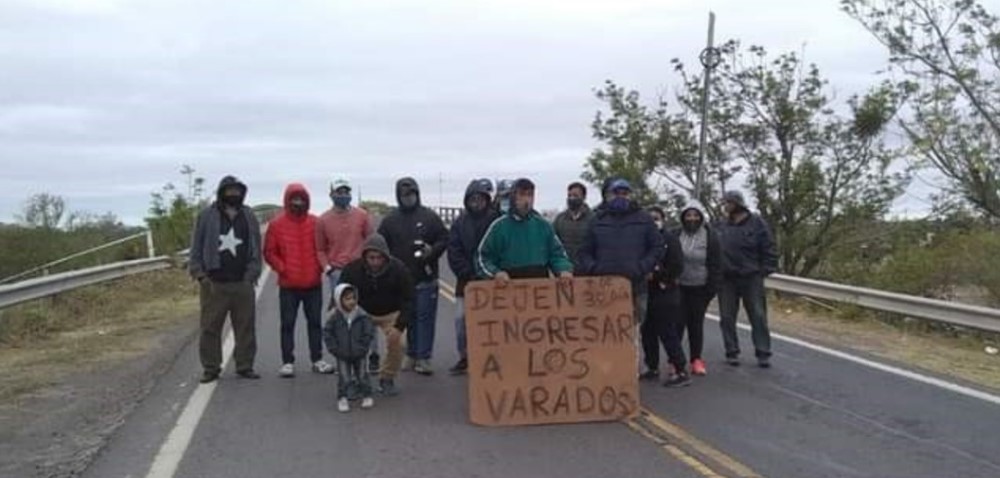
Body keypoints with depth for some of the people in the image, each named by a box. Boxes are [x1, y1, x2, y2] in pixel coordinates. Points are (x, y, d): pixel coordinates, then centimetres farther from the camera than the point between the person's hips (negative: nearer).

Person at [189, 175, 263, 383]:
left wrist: (252, 274, -1)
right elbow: (196, 248, 3)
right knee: (210, 328, 3)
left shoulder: (249, 217, 9)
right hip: (214, 284, -2)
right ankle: (211, 368, 13)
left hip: (242, 283, 2)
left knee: (246, 327, 6)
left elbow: (256, 249, 10)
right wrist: (199, 274, -6)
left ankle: (245, 366, 16)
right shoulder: (207, 216, 2)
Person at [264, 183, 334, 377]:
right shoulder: (277, 224, -2)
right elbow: (269, 252, 1)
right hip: (288, 285, -2)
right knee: (287, 324, 3)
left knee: (315, 322, 9)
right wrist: (282, 268, -9)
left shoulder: (316, 223, 2)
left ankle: (317, 360, 18)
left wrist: (320, 267, -2)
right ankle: (287, 362, 9)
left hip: (313, 283, 2)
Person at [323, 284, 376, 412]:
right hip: (342, 355, 0)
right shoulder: (335, 317, -10)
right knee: (344, 378, 2)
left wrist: (363, 347, -10)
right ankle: (342, 399, 13)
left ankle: (367, 396, 24)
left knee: (362, 376, 10)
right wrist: (334, 348, -9)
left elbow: (369, 332, -6)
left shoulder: (362, 316, -11)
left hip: (359, 354, 1)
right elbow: (327, 333, -4)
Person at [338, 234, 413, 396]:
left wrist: (400, 326, -30)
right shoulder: (352, 269, -22)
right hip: (362, 313, 0)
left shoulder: (399, 269, -23)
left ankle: (387, 378, 6)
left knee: (396, 343, -21)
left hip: (391, 314, 0)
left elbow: (408, 301, -18)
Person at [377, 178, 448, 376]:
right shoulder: (390, 220, 8)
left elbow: (444, 239, 5)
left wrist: (432, 251, -14)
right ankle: (412, 354, 18)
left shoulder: (430, 217, 4)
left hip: (426, 279, -2)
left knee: (425, 317, -3)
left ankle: (423, 358, 1)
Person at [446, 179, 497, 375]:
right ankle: (463, 357, 14)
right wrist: (468, 274, -9)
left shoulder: (495, 220, -4)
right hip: (465, 280, 3)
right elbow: (454, 252, 0)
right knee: (461, 319, 2)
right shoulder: (460, 222, 5)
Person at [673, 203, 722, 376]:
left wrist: (712, 288, -6)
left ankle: (696, 359, 16)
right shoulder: (676, 235, -1)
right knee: (678, 322, -3)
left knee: (696, 324, 8)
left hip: (699, 288, 0)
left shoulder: (710, 236, -3)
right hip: (679, 287, 0)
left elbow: (715, 265, -3)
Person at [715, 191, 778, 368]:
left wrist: (765, 270, -9)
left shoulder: (756, 223, -3)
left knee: (758, 316, 1)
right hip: (726, 279, 3)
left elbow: (768, 249, -4)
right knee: (727, 317, 5)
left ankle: (763, 354, 7)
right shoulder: (721, 226, 7)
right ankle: (732, 352, 15)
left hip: (751, 278, -3)